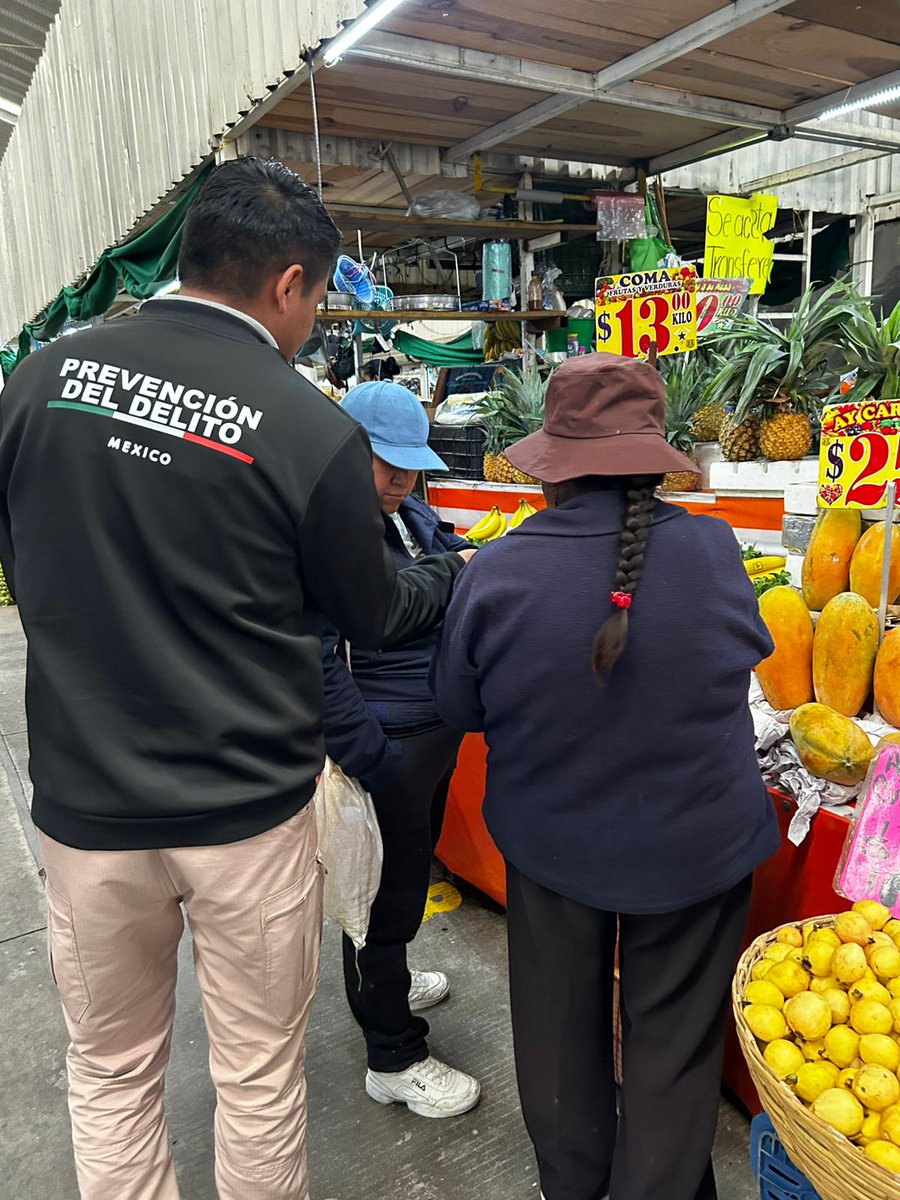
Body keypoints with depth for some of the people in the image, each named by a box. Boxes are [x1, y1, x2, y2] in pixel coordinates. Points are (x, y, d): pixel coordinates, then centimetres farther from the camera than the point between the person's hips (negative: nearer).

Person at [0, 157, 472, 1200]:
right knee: (259, 1075, 19)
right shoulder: (312, 431, -16)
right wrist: (451, 572, 18)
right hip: (247, 814, -3)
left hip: (85, 802, 4)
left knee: (110, 1071, 23)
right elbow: (372, 617, -1)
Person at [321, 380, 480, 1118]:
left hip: (438, 732, 9)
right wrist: (370, 762, -23)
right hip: (387, 746, -9)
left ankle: (386, 980, 51)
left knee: (412, 872, 26)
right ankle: (394, 1058, 27)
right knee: (389, 892, 6)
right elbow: (317, 662, -24)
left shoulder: (411, 513, 9)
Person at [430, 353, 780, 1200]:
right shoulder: (712, 550, -19)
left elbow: (457, 707, -6)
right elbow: (751, 649, 1)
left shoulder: (495, 575, -21)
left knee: (561, 1025, 25)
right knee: (671, 1037, 21)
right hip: (695, 848, 0)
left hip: (550, 843, 1)